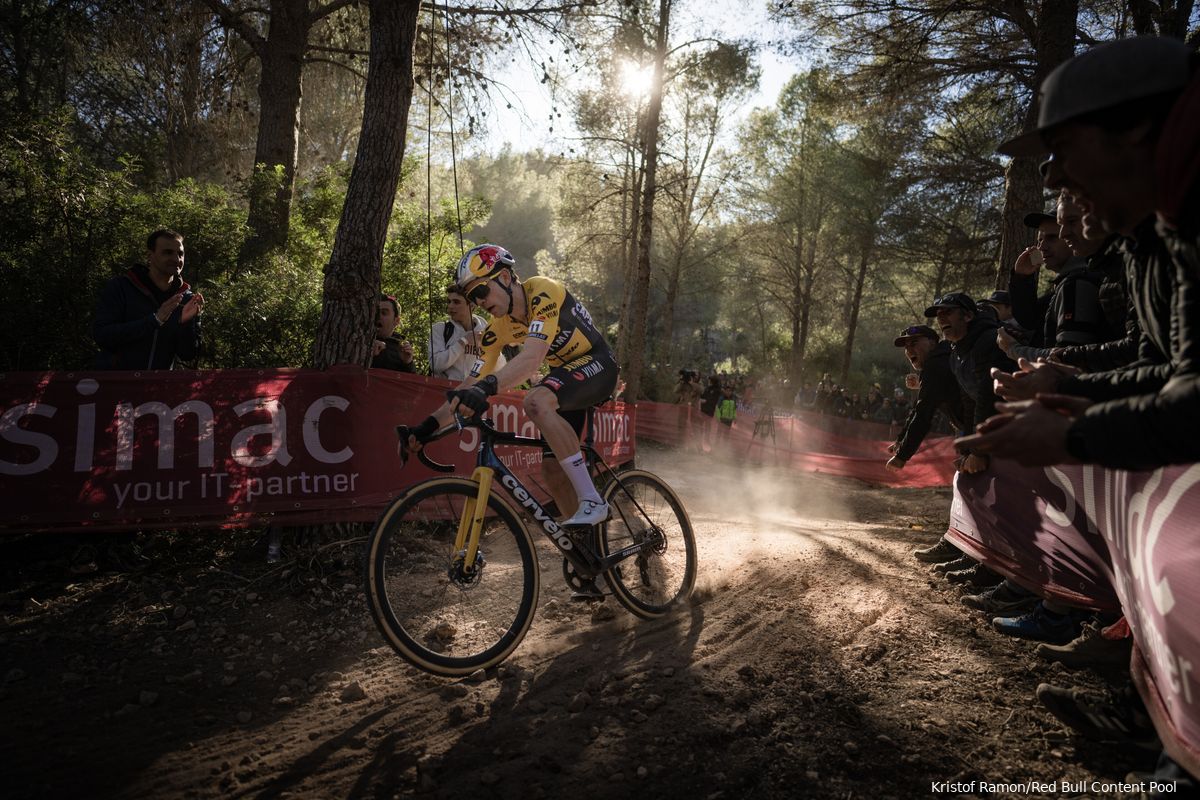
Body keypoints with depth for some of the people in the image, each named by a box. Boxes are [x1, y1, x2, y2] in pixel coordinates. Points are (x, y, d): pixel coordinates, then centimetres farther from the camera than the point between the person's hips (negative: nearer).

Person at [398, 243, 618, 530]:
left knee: (536, 401, -34)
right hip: (566, 372, 8)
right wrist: (428, 426, -13)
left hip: (597, 365, -8)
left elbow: (532, 359, -39)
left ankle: (592, 501, -27)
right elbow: (471, 383, -3)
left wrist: (486, 388, -53)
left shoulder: (542, 292, -24)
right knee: (553, 467, -2)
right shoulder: (498, 327, -3)